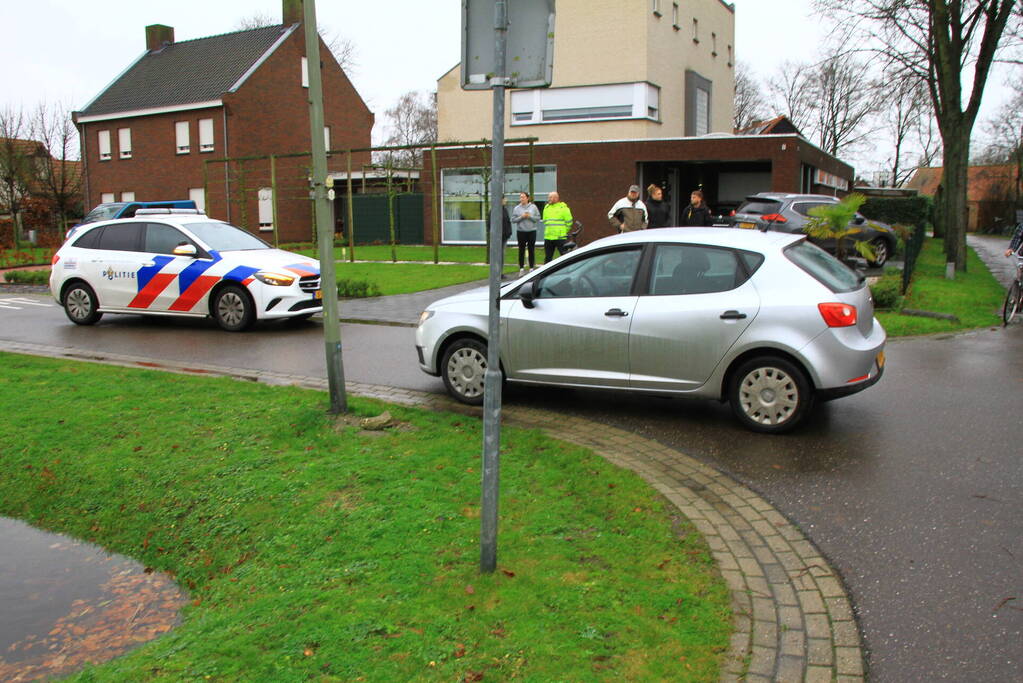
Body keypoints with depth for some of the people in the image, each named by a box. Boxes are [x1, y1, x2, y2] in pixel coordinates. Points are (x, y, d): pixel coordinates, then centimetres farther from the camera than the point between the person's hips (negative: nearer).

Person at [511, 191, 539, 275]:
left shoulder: (533, 207, 3)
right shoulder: (517, 208, 2)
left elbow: (538, 218, 1)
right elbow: (513, 220, -1)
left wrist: (530, 216, -12)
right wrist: (521, 217, -13)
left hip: (532, 231, 0)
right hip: (521, 231, 0)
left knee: (531, 250, 4)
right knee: (521, 250, 3)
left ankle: (532, 268, 11)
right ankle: (521, 268, 9)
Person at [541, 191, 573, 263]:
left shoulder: (563, 208, -4)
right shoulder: (546, 208, 14)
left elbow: (569, 222, -2)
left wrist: (563, 231, 2)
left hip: (560, 237, -5)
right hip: (548, 237, 6)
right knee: (547, 257, 11)